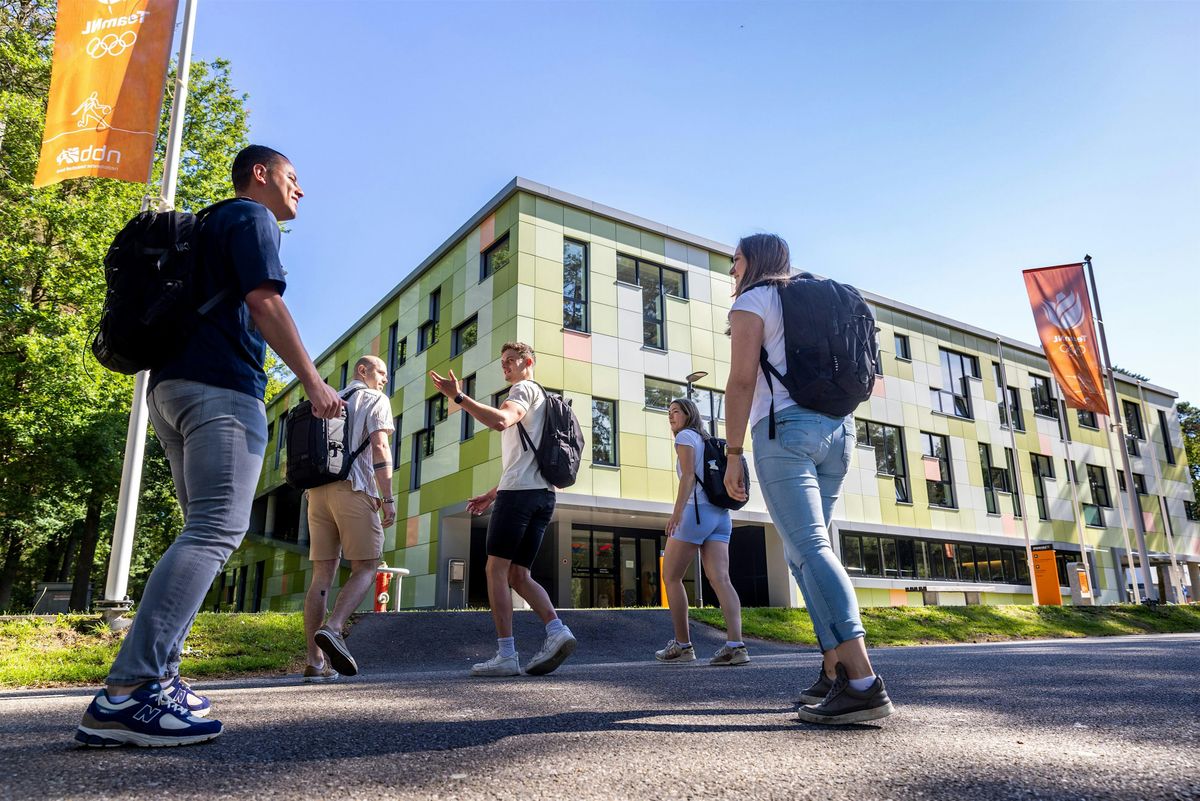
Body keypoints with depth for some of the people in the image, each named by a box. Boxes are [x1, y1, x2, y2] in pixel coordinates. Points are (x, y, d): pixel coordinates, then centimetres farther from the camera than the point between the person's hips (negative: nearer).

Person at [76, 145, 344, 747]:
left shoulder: (212, 225, 30)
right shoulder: (251, 216, 2)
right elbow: (263, 301, -13)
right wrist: (314, 382, -14)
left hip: (173, 386, 10)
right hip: (221, 387, -10)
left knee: (206, 532, 10)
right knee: (216, 531, -17)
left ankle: (157, 675, 6)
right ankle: (126, 692, -23)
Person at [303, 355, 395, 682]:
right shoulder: (375, 400, 6)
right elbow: (379, 448, -7)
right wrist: (388, 498, -9)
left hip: (318, 491, 6)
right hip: (353, 489, -6)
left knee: (322, 574, 4)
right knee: (365, 568, -1)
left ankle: (314, 661, 0)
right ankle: (333, 629, -24)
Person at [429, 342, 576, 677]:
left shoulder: (525, 389, 0)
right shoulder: (540, 401, 30)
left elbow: (501, 420, -24)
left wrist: (457, 396, -23)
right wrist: (492, 494, 29)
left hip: (519, 492, -9)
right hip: (542, 495, 9)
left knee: (497, 571, -7)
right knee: (518, 575, 7)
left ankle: (506, 655, -10)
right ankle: (557, 631, -9)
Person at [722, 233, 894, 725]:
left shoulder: (752, 302, 2)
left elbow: (742, 380, -9)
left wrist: (734, 454, -11)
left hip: (785, 427, -8)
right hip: (837, 427, 8)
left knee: (811, 549, -16)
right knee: (802, 550, 11)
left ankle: (863, 683, -26)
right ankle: (834, 672, 7)